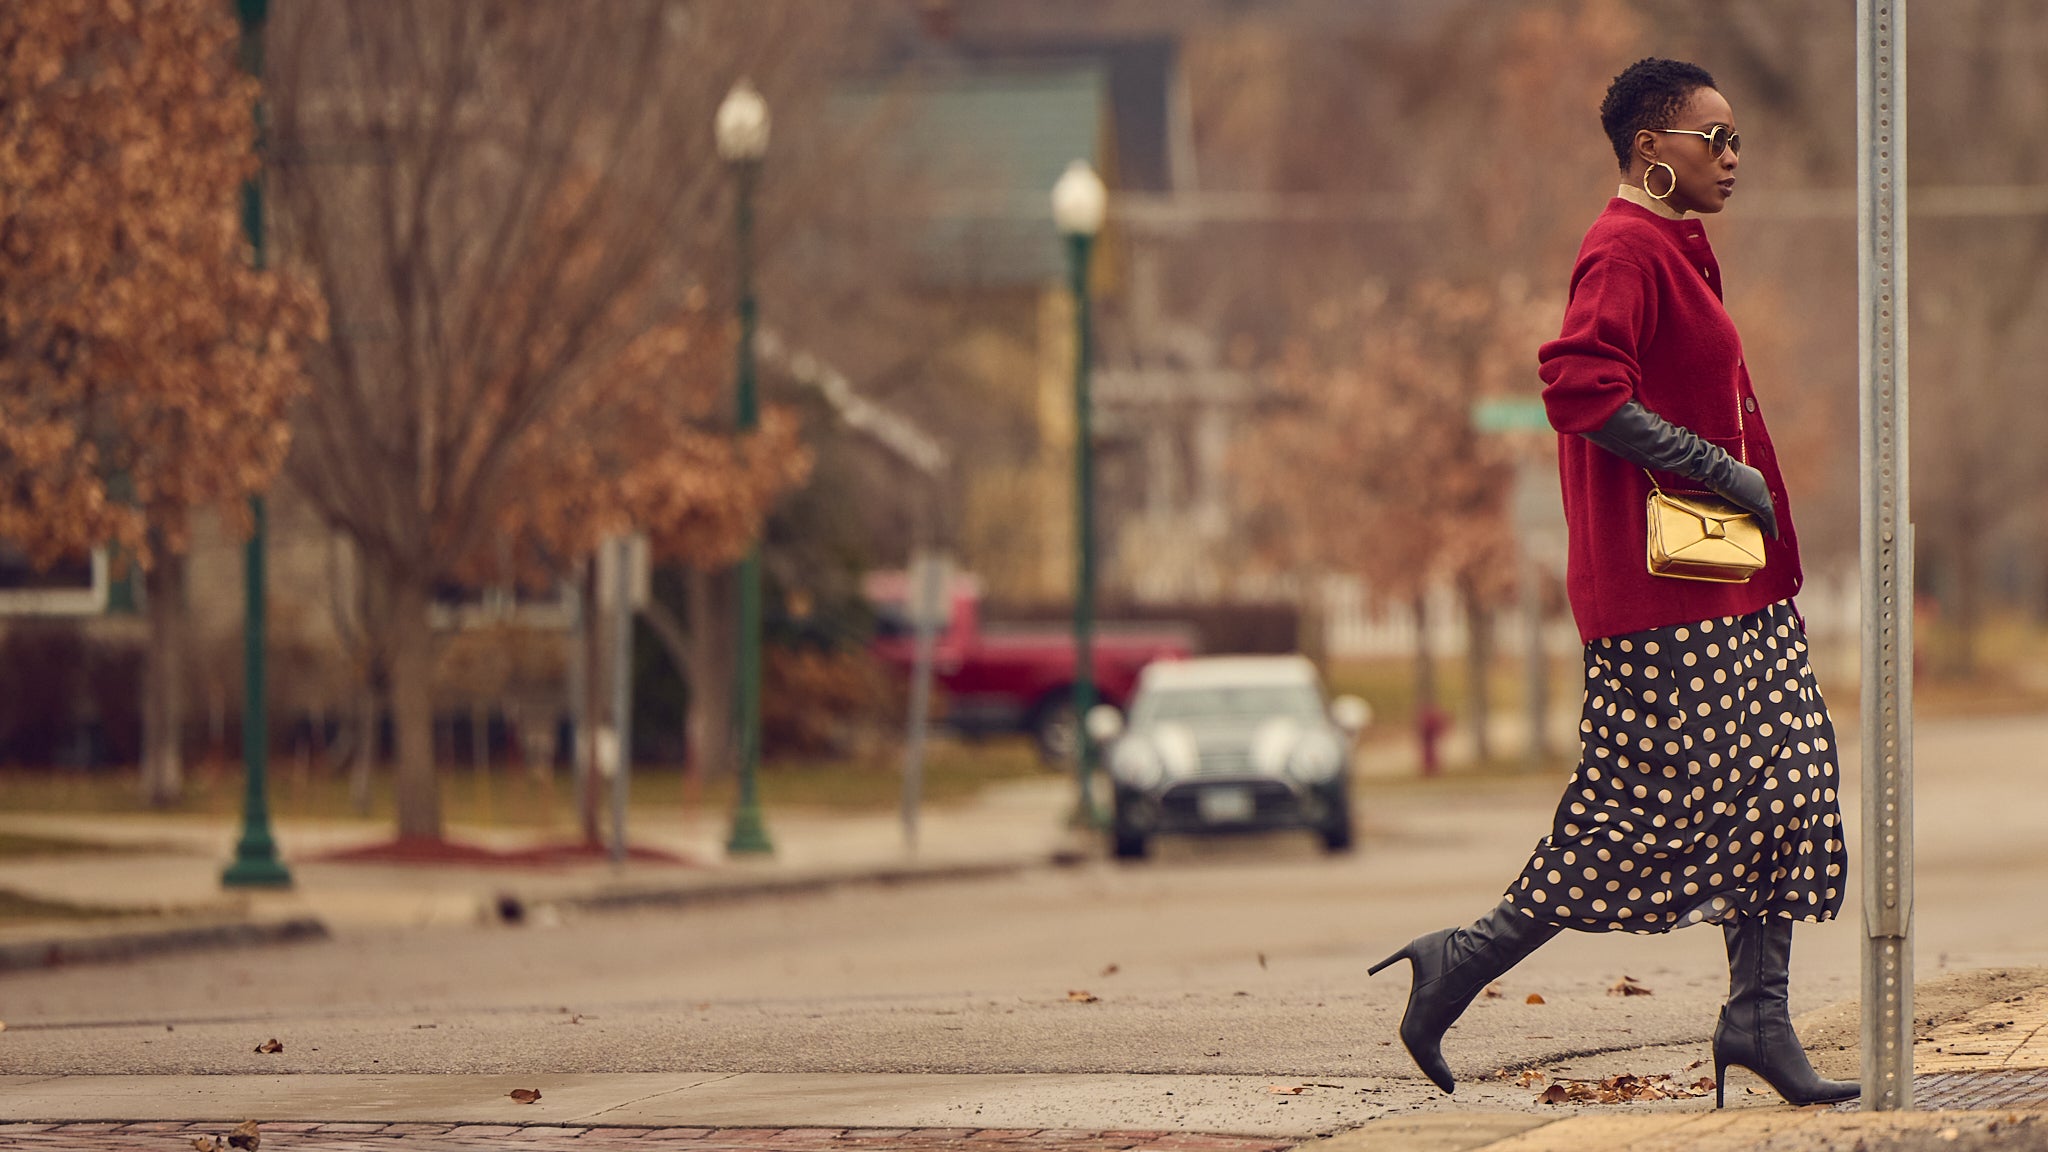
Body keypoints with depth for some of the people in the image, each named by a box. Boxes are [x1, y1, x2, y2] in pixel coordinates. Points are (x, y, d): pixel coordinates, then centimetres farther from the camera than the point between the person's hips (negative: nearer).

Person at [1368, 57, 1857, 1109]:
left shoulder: (1672, 251, 18)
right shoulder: (1626, 250, -14)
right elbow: (1577, 383, -28)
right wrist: (1718, 469, -22)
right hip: (1663, 596, -10)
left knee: (1781, 781, 6)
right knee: (1650, 812, -7)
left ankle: (1758, 1016, 7)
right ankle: (1460, 966, 2)